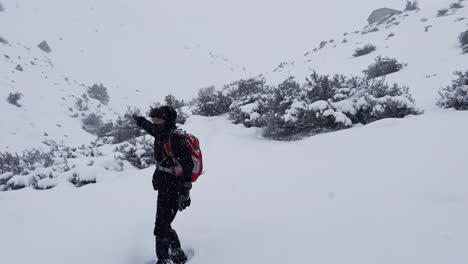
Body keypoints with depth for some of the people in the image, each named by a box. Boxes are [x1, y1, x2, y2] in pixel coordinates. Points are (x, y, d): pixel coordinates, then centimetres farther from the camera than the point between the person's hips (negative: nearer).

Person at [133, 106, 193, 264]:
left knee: (161, 229, -7)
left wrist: (185, 192, -27)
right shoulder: (162, 134, 9)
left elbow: (187, 165, -24)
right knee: (164, 225, 16)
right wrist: (140, 120, 52)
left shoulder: (176, 138, -18)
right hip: (164, 188, 9)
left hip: (172, 190, -9)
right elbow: (150, 127, 33)